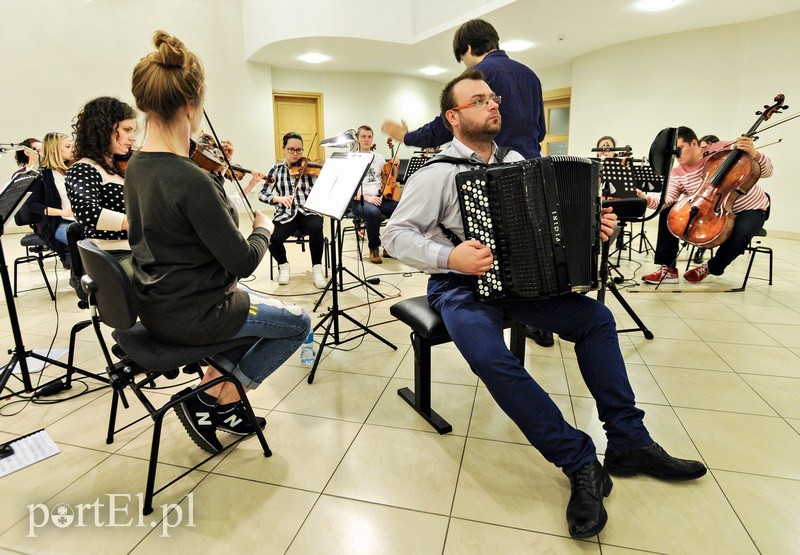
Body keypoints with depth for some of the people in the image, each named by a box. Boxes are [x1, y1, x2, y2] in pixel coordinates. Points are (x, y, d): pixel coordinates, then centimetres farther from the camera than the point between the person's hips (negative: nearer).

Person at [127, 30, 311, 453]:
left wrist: (216, 177, 9)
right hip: (193, 315, -9)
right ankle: (212, 401, 11)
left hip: (156, 306, 9)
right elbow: (243, 261, -23)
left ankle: (215, 381, 28)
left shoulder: (136, 166, -1)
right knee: (298, 323, 10)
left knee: (245, 299, 32)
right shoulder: (193, 181, -28)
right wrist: (263, 229, -3)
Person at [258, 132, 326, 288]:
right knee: (272, 238, -29)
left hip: (308, 212, -1)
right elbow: (262, 194, 1)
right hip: (285, 215, 1)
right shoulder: (276, 170, 9)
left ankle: (317, 269, -13)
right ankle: (283, 266, 5)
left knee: (316, 228, -36)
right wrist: (278, 198, -18)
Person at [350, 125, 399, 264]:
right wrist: (367, 198, -21)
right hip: (359, 201, -4)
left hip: (379, 198, 5)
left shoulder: (379, 158, 15)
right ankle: (374, 249, -13)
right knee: (374, 212, -38)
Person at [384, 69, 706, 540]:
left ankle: (630, 443, 6)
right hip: (461, 285, -5)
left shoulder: (515, 160, 11)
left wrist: (593, 225, -1)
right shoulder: (438, 172, -7)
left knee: (597, 317, -7)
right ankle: (581, 463, -14)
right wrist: (449, 258, -25)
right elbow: (396, 233, -11)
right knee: (492, 358, -32)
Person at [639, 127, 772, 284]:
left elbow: (766, 171, -14)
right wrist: (647, 199, -44)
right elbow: (667, 200, -23)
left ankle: (711, 268, -6)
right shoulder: (677, 174, -6)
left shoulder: (724, 149, -15)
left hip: (750, 210, -4)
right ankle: (668, 269, -12)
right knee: (669, 212, -15)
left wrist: (754, 154, -35)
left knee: (739, 235, -38)